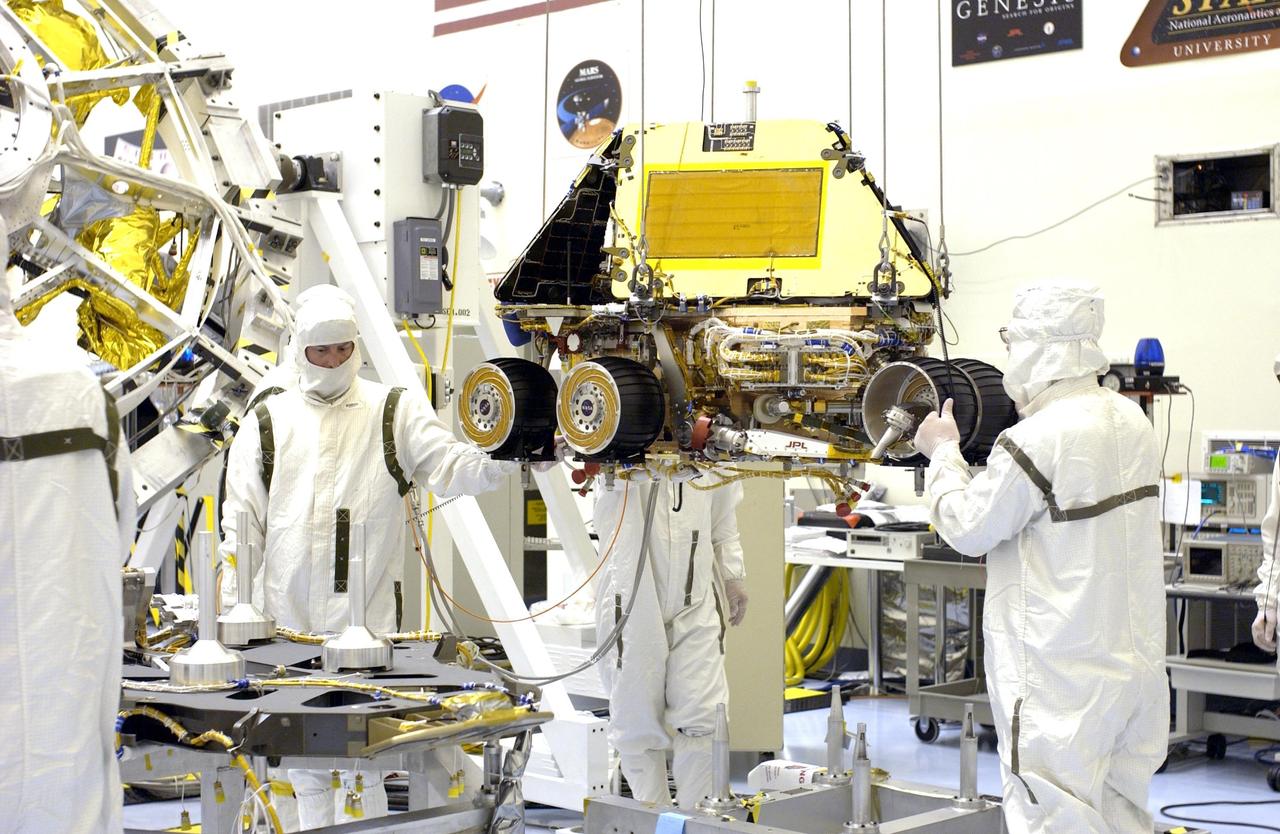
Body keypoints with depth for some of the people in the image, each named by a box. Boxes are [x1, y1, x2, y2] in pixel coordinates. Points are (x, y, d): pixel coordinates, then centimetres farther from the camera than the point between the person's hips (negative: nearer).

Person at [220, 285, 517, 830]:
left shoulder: (394, 412, 6)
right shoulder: (267, 422, 11)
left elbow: (451, 468, -6)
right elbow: (241, 526, 10)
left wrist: (503, 457, -27)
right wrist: (235, 609, 3)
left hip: (366, 616, -2)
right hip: (287, 617, 3)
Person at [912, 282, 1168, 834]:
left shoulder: (1036, 441, -19)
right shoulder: (1132, 423, 6)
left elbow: (968, 529, -8)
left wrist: (943, 453, 7)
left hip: (1061, 674, -8)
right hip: (1136, 661, 8)